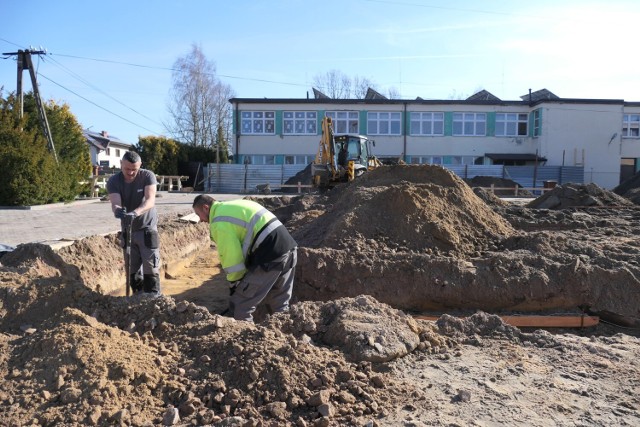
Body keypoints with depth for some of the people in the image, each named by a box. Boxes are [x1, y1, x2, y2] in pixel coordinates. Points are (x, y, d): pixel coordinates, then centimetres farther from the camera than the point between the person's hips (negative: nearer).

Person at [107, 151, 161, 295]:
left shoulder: (148, 176, -15)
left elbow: (150, 200, -29)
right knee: (132, 268, 10)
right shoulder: (113, 181, -9)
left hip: (147, 228, -3)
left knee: (151, 267, -6)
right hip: (127, 230, 3)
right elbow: (115, 203, -25)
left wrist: (135, 212, -48)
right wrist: (117, 211, -50)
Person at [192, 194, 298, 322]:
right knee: (279, 304, 23)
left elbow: (230, 256, -10)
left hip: (269, 256, -10)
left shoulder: (220, 222, -6)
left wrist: (233, 284, 5)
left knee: (240, 306, 2)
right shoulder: (232, 206, 23)